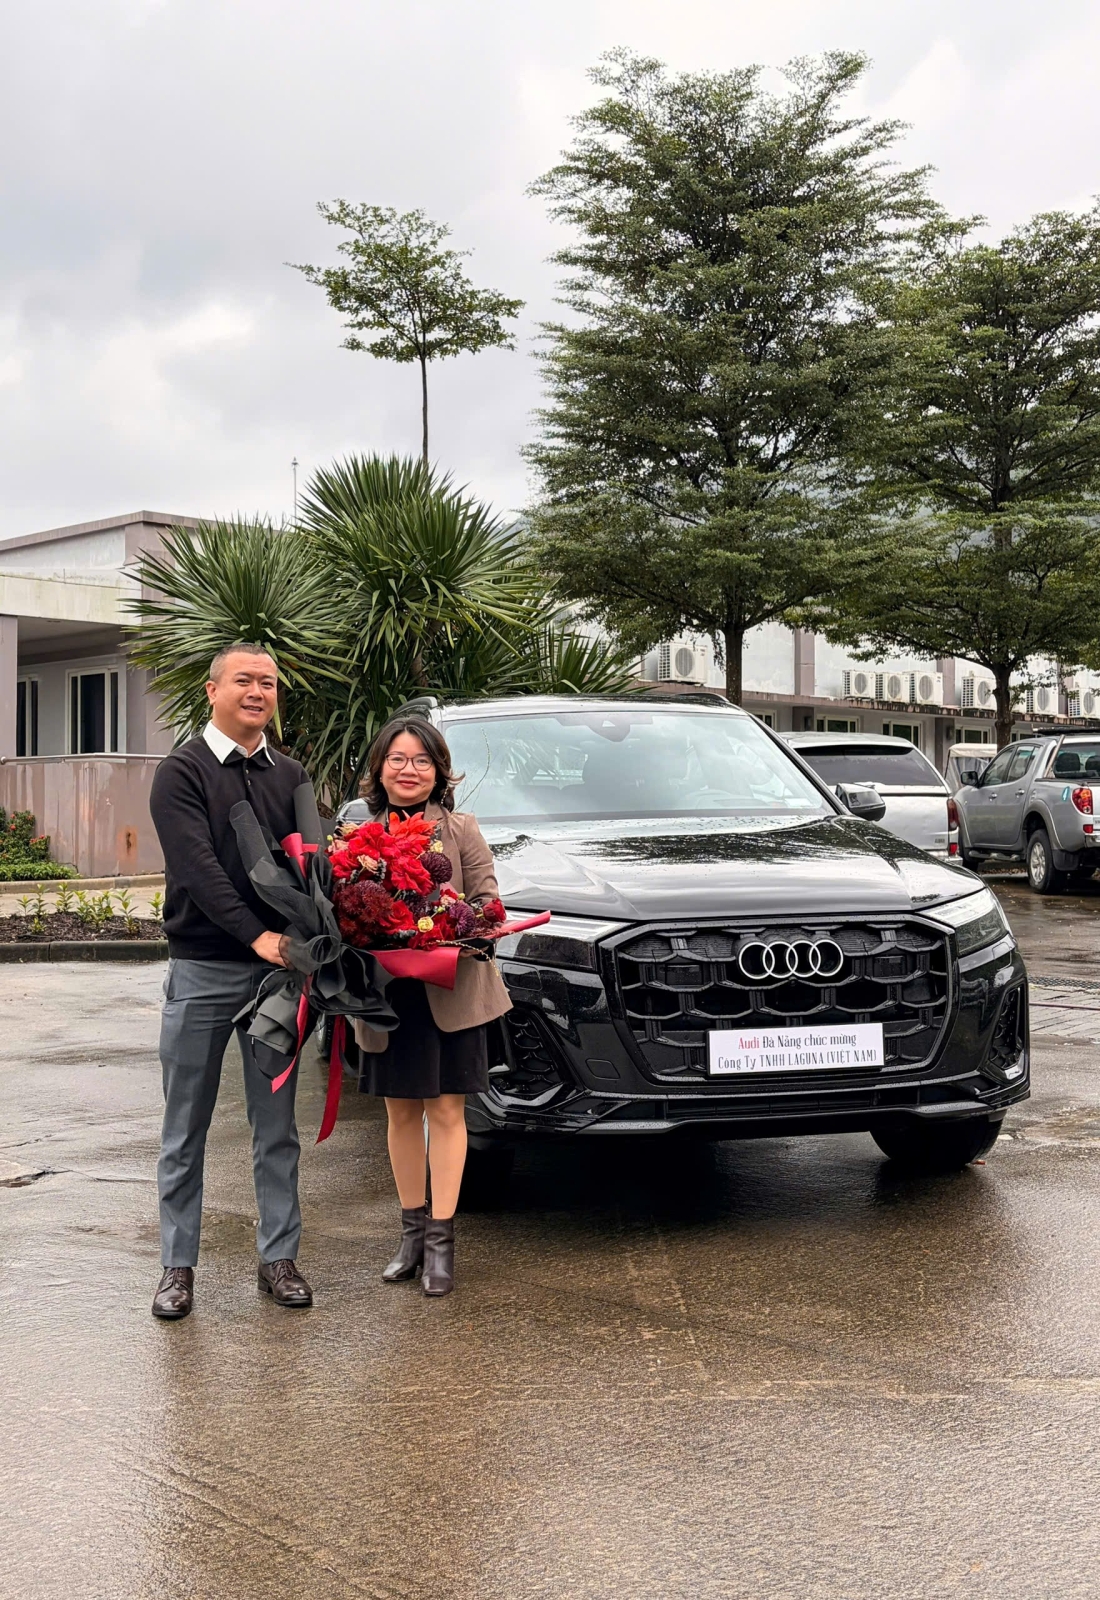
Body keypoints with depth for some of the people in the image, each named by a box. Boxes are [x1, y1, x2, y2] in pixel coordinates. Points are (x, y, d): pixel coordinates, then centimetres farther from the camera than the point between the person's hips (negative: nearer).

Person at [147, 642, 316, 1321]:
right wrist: (258, 936, -26)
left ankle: (279, 1256, 18)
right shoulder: (183, 773, -2)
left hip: (277, 965, 3)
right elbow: (198, 868, -14)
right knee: (186, 1129, 5)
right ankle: (179, 1265, 15)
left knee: (277, 1125, 9)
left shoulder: (291, 776, 11)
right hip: (203, 970, -3)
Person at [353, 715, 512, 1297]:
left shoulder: (461, 830, 2)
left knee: (446, 1110, 1)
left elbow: (487, 903, -1)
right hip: (386, 991, 2)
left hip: (451, 990, -2)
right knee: (401, 1111, 10)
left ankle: (440, 1238, 7)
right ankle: (411, 1229, 22)